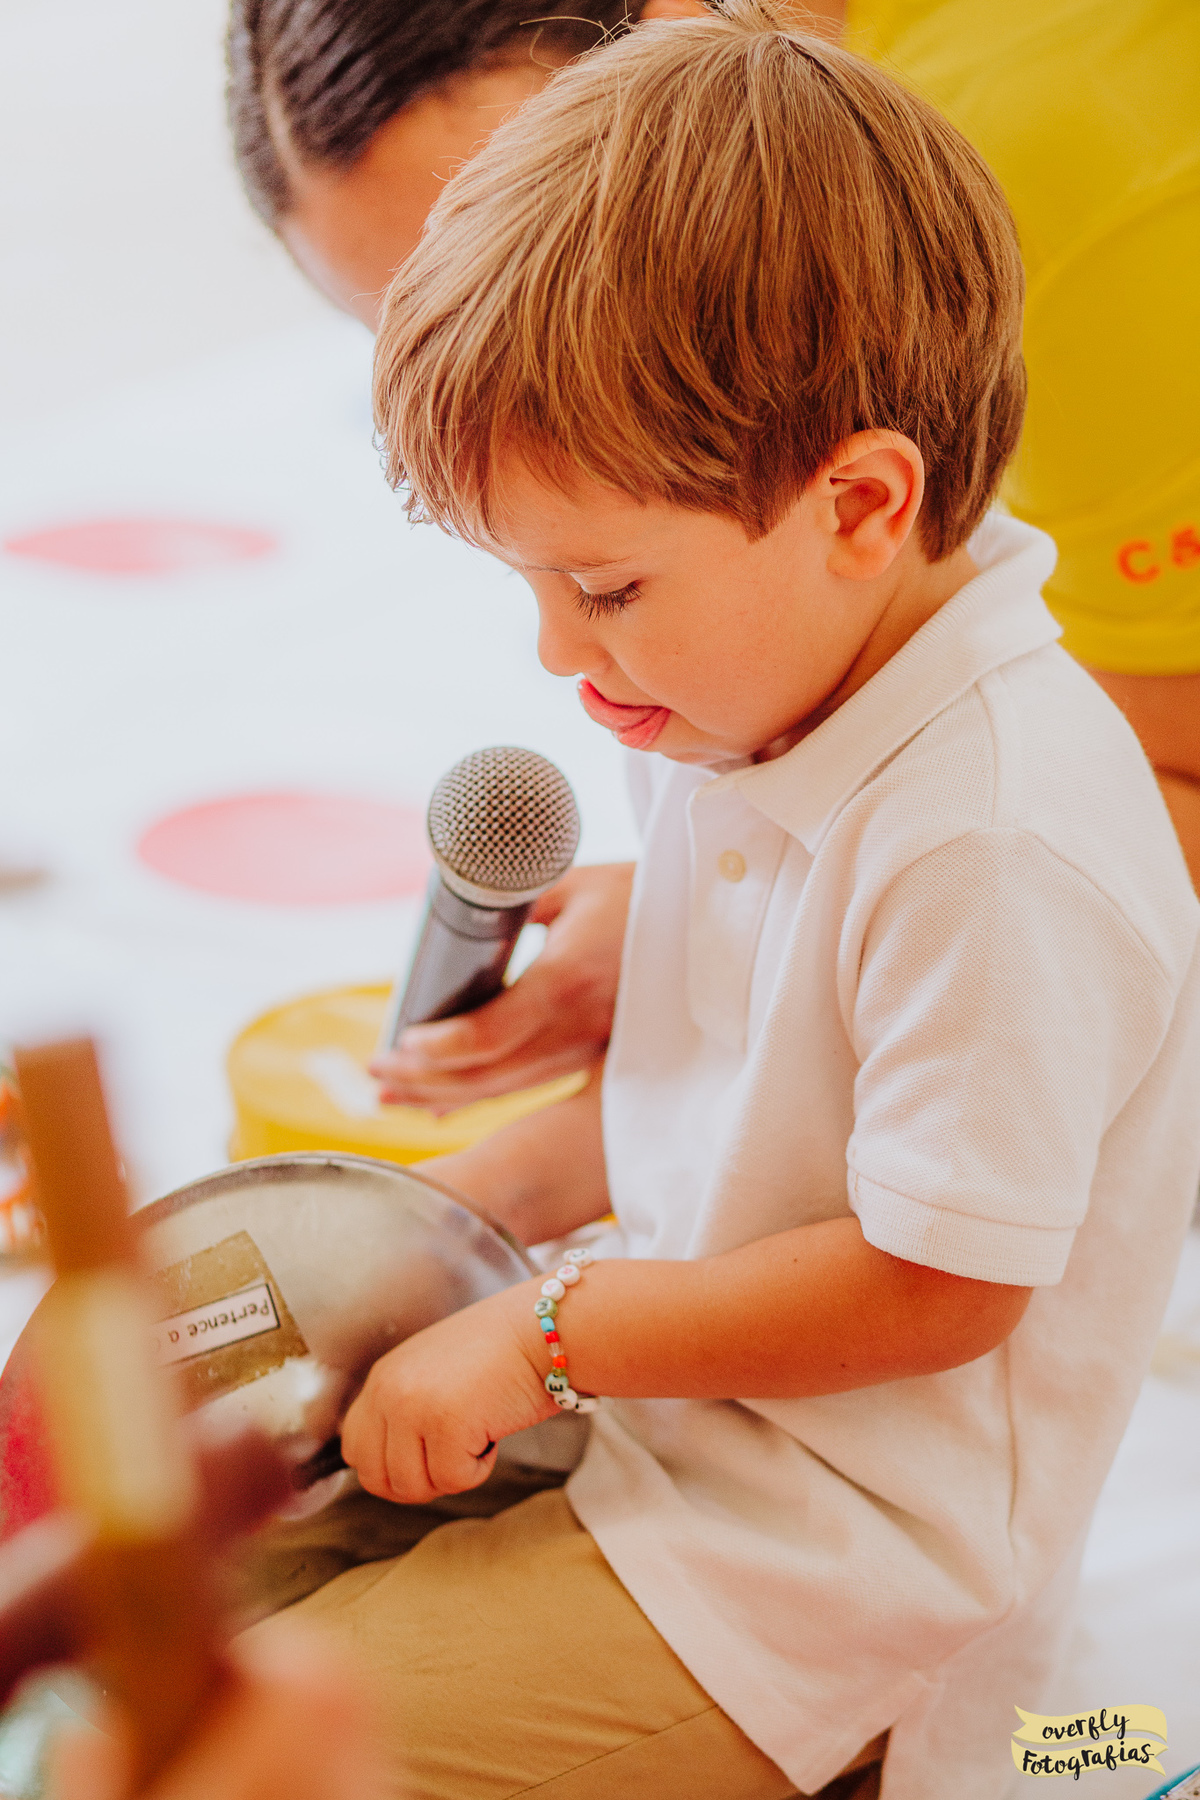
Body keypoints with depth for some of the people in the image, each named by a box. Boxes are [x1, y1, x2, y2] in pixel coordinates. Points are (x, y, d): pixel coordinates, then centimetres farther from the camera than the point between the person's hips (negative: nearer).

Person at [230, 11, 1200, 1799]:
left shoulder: (997, 841, -28)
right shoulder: (763, 698, 0)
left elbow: (933, 1282, -23)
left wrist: (546, 1334, -18)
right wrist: (482, 1202, 5)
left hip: (825, 1550, -9)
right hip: (664, 1405, 9)